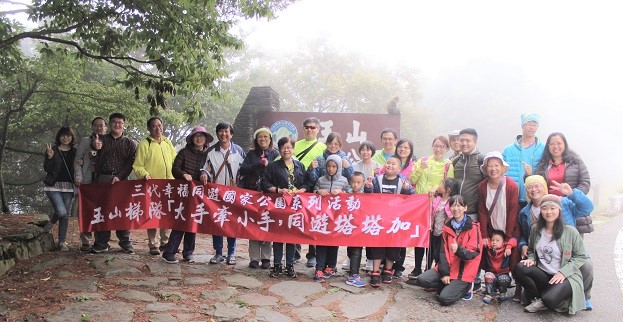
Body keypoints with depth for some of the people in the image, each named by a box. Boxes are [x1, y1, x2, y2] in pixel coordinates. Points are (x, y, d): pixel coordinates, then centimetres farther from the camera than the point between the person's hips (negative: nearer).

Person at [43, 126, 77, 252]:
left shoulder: (75, 152, 9)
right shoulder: (52, 150, 1)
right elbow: (46, 169, -5)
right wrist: (49, 157, -20)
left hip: (69, 186, 3)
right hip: (54, 185, -3)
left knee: (66, 215, 3)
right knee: (61, 212, -18)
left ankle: (62, 242, 10)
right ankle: (51, 222, 17)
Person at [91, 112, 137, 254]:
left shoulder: (129, 143, 12)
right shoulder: (102, 139, 11)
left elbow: (131, 162, 2)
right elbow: (95, 144, -14)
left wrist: (120, 176, -13)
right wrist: (96, 146, -40)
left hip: (121, 179, 0)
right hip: (102, 179, 0)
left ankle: (125, 242, 6)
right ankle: (101, 243, 6)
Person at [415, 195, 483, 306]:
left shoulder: (473, 228, -9)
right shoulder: (447, 227, 7)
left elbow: (474, 253, -15)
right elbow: (443, 251, 2)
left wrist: (459, 250, -36)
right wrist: (445, 273, -9)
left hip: (463, 272, -5)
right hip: (447, 268, 5)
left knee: (445, 298, -21)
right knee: (421, 280, -14)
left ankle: (465, 286, 8)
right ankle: (449, 286, 8)